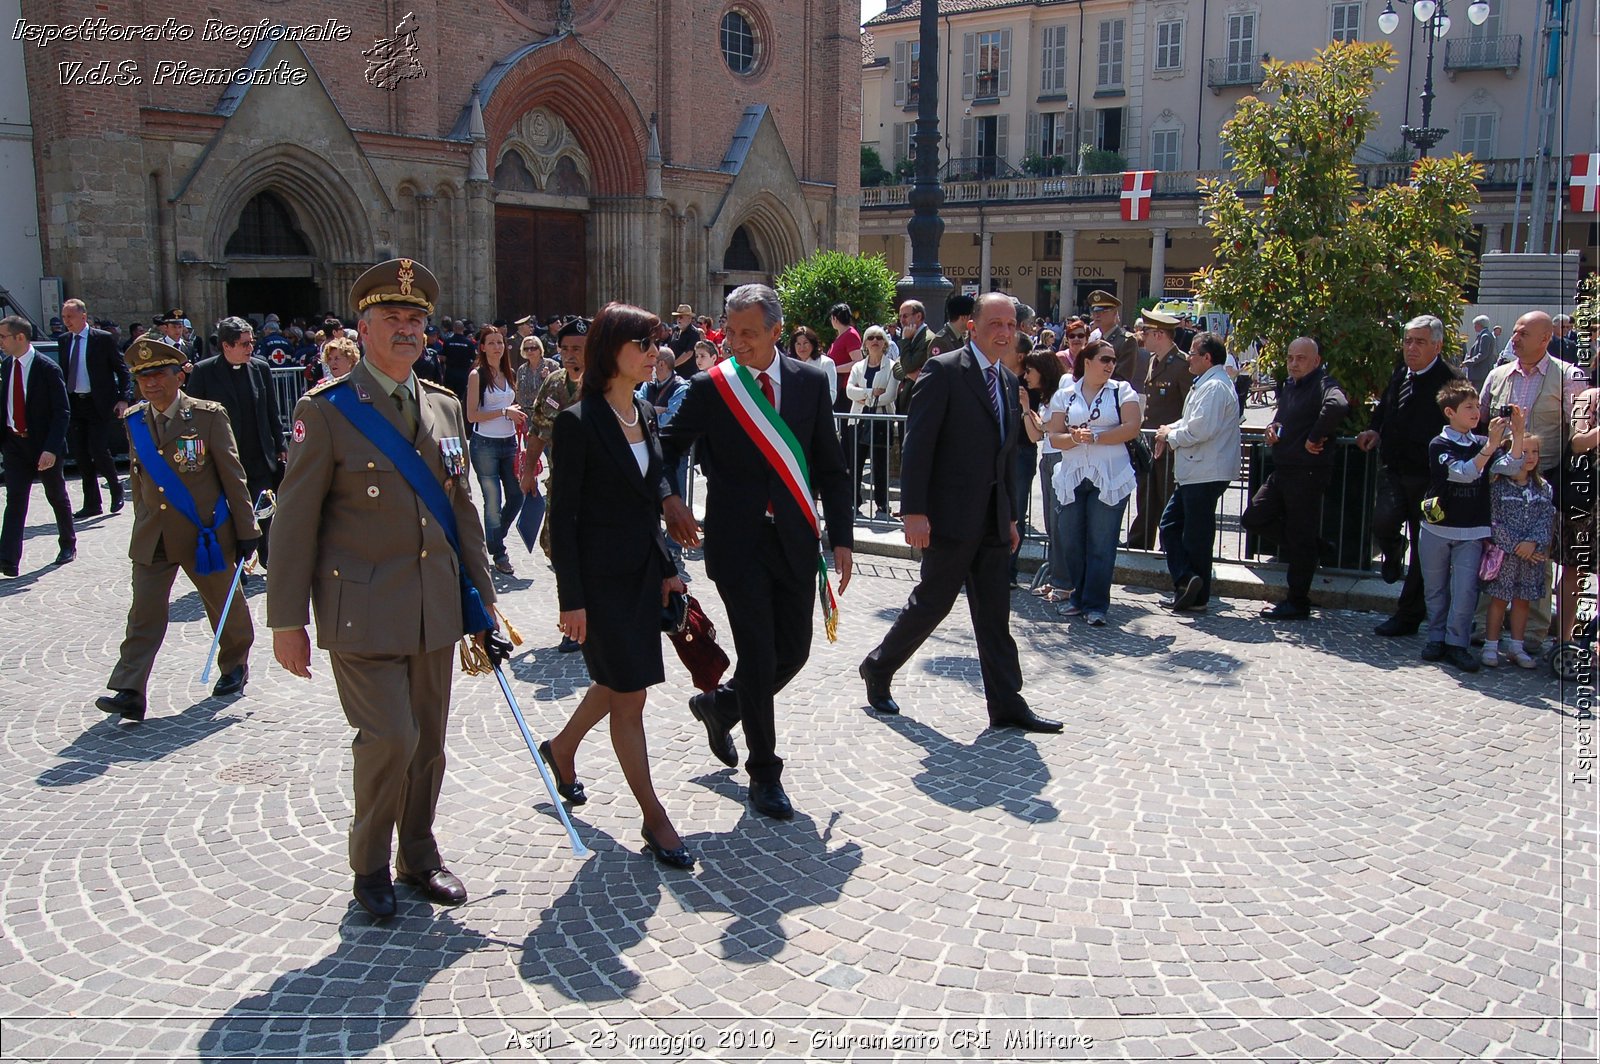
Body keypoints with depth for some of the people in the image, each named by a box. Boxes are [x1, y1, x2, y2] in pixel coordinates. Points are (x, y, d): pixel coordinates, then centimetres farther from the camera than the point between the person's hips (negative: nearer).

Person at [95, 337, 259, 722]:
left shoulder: (209, 416, -9)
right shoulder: (134, 421, 4)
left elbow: (233, 476, -7)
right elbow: (137, 477, 15)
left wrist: (246, 530, -7)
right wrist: (143, 522, 17)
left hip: (205, 534, -3)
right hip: (153, 538, 3)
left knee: (224, 604, 13)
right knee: (144, 614, -3)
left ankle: (235, 666, 35)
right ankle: (128, 692, -5)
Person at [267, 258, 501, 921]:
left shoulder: (445, 407, 9)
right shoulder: (325, 410, -7)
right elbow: (295, 522, -7)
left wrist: (481, 595, 13)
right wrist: (287, 620, -8)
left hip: (436, 610, 5)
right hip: (362, 611, -5)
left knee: (428, 742, 13)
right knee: (389, 738, -9)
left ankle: (419, 858, 32)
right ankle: (369, 866, 16)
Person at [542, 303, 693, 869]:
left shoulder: (645, 414, 8)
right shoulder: (578, 422, -14)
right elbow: (562, 515, -14)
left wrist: (667, 567, 13)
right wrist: (572, 599, -15)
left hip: (644, 571, 8)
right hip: (602, 577, -8)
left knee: (616, 683, 19)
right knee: (628, 697, 1)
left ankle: (561, 748, 46)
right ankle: (654, 818, 12)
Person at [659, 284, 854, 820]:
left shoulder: (810, 381, 2)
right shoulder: (709, 388, -4)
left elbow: (831, 467, 5)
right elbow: (666, 448, 7)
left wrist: (841, 538, 1)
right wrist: (670, 499, -11)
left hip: (794, 538, 3)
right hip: (738, 540, -3)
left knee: (793, 650, 8)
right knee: (758, 656, -1)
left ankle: (719, 705, 37)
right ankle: (764, 773, 17)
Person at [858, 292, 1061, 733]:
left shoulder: (1008, 380, 15)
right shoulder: (943, 370, -9)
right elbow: (917, 444, -14)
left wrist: (1010, 515, 17)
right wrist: (914, 511, -20)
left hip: (992, 518, 7)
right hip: (950, 514, -7)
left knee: (994, 613, 8)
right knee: (932, 602, 2)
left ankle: (1007, 704, 13)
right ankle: (878, 668, 23)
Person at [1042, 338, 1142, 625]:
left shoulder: (1122, 391, 5)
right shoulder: (1064, 395, 10)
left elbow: (1132, 428, -7)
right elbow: (1054, 437, 5)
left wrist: (1096, 437, -12)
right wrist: (1074, 438, -15)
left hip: (1109, 479, -2)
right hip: (1072, 477, 3)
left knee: (1101, 544, -2)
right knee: (1070, 541, 6)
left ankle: (1096, 604, 6)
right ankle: (1078, 596, 23)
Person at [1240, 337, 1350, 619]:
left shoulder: (1323, 384, -14)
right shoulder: (1289, 386, 14)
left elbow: (1337, 406, -37)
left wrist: (1315, 438, -25)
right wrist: (1272, 428, 6)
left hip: (1308, 472, -9)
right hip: (1283, 469, 9)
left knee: (1301, 539, 0)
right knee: (1253, 518, 9)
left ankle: (1297, 604, 10)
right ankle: (1311, 545, 23)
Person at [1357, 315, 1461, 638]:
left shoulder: (1450, 381, -14)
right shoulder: (1400, 373, 7)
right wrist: (1374, 430, 7)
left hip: (1428, 477, -4)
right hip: (1394, 468, 4)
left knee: (1423, 547, 7)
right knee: (1383, 521, -19)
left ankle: (1408, 615, 19)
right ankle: (1393, 556, 18)